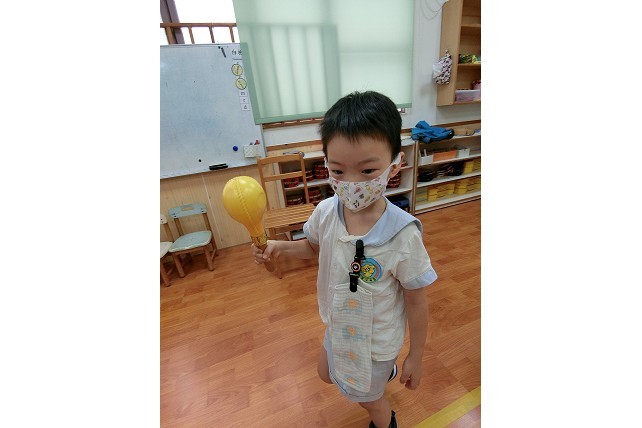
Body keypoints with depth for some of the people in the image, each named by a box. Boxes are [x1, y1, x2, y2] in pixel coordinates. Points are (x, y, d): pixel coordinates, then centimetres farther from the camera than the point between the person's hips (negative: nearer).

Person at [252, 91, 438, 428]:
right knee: (327, 374, 32)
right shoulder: (325, 212, -22)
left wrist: (415, 357, -5)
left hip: (377, 339, -4)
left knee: (368, 399, 25)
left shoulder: (403, 234, -34)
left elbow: (416, 303, -19)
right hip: (338, 325, 5)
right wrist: (279, 247, -17)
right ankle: (384, 371, 62)